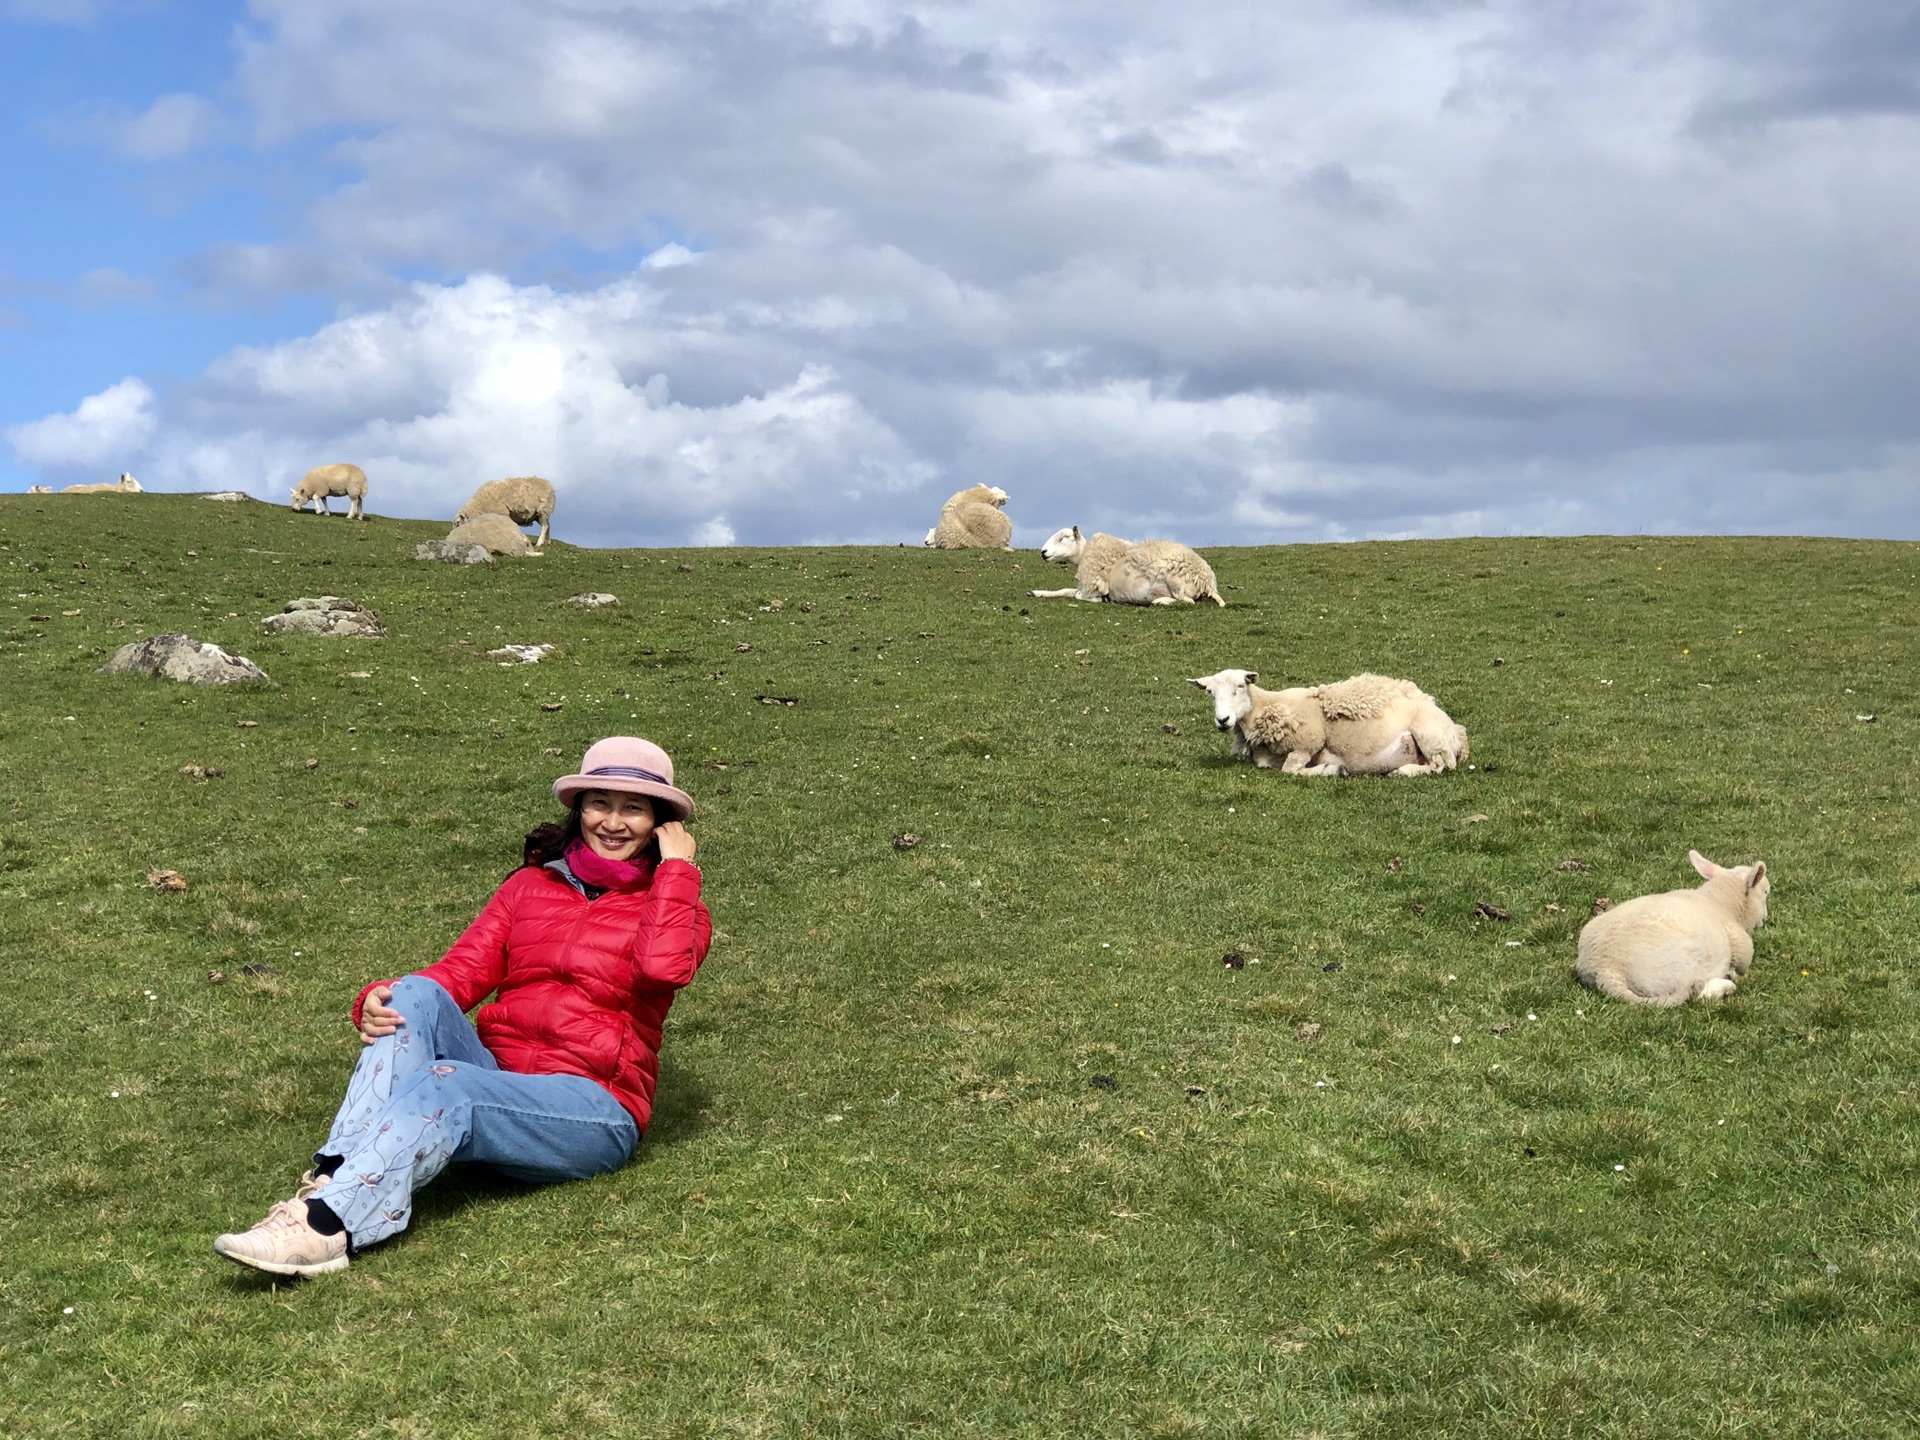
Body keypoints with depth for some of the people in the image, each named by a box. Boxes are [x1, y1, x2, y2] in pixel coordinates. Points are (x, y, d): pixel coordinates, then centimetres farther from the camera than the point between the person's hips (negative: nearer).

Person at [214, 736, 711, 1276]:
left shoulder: (674, 906, 8)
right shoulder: (531, 885, 19)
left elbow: (665, 967, -18)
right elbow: (464, 969, 4)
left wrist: (676, 867, -6)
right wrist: (378, 1000, -15)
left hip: (594, 1110, -4)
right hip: (493, 1074, 4)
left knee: (445, 1084, -32)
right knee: (416, 995, -23)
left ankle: (329, 1226, -46)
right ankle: (330, 1180, -38)